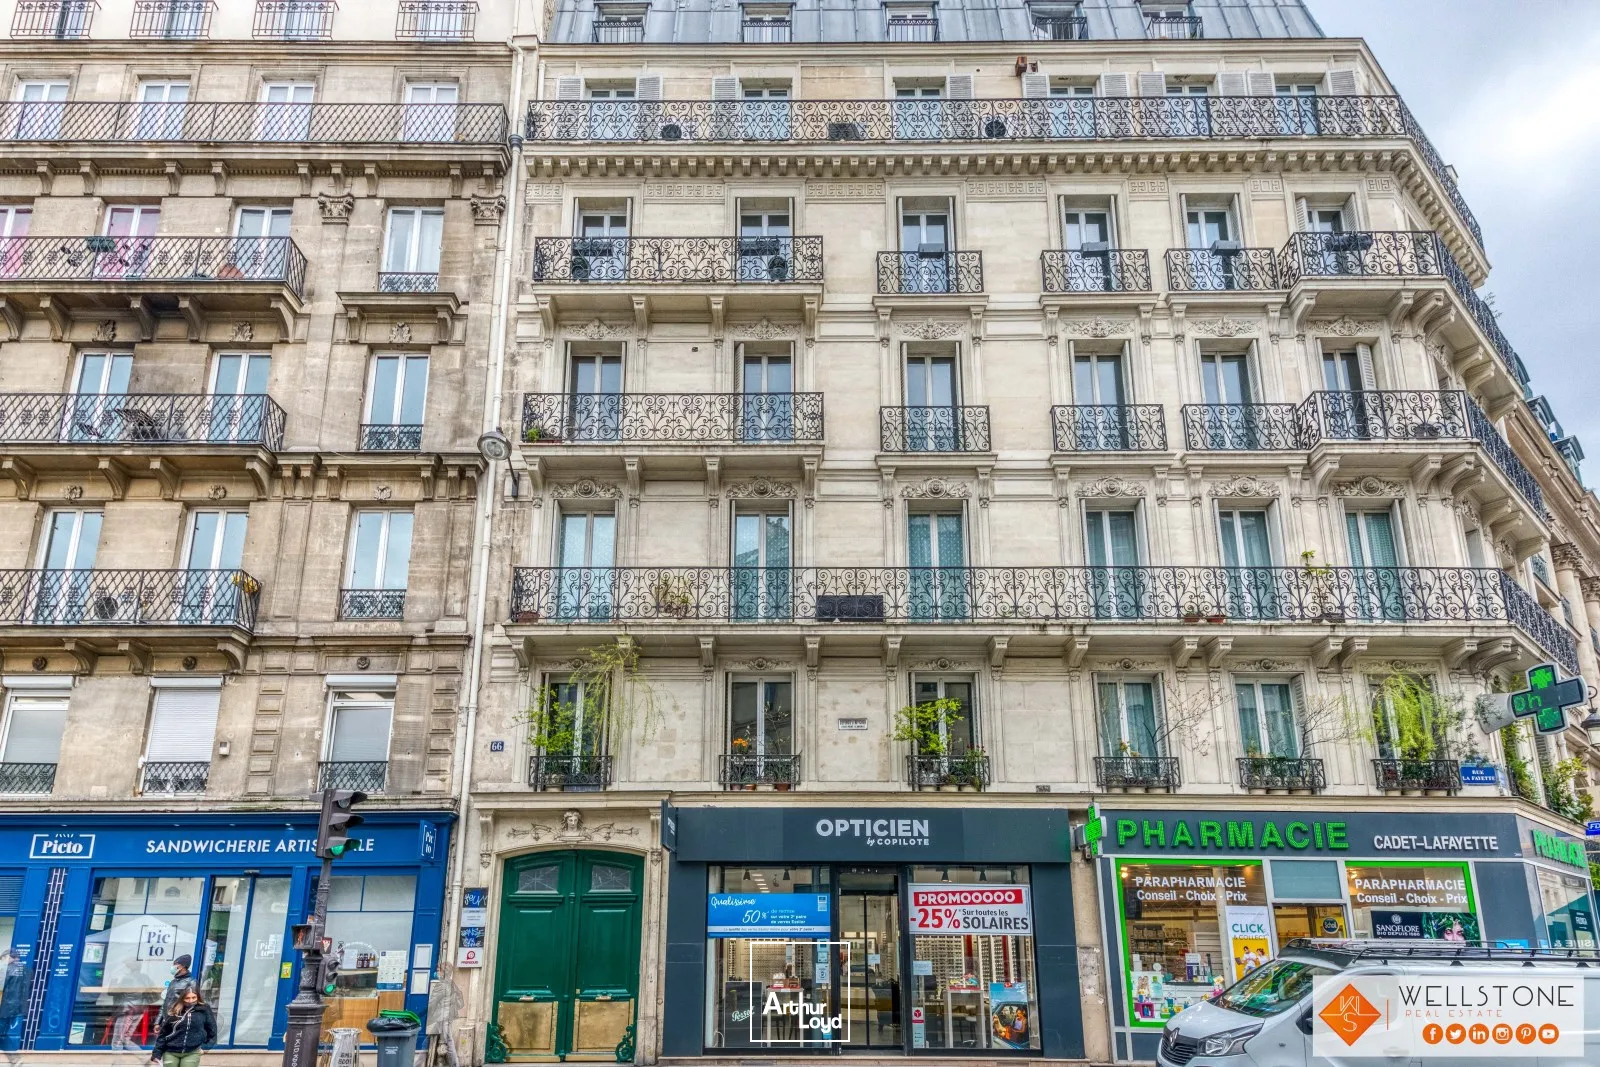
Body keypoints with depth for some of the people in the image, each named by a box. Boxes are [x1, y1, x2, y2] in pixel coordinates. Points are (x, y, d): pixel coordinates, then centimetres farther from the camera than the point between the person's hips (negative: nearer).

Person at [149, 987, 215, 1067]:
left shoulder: (204, 1010, -3)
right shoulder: (173, 1012, -3)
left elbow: (211, 1029, 7)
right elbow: (163, 1033, 3)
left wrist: (206, 1046, 3)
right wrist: (156, 1053, 2)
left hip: (192, 1053, -1)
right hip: (170, 1052, 1)